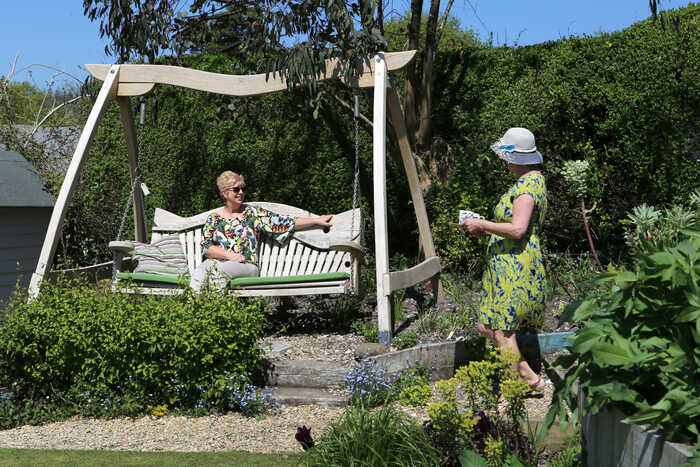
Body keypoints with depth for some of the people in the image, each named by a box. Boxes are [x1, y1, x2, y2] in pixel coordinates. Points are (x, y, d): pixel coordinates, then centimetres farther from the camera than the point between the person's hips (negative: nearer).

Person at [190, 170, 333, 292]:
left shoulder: (253, 213, 12)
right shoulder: (213, 218, 16)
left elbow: (286, 223, 8)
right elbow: (206, 248, 5)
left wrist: (316, 220, 2)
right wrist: (229, 255, -11)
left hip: (247, 267, -2)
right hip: (217, 262, 2)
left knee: (216, 268, -35)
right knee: (202, 268, -35)